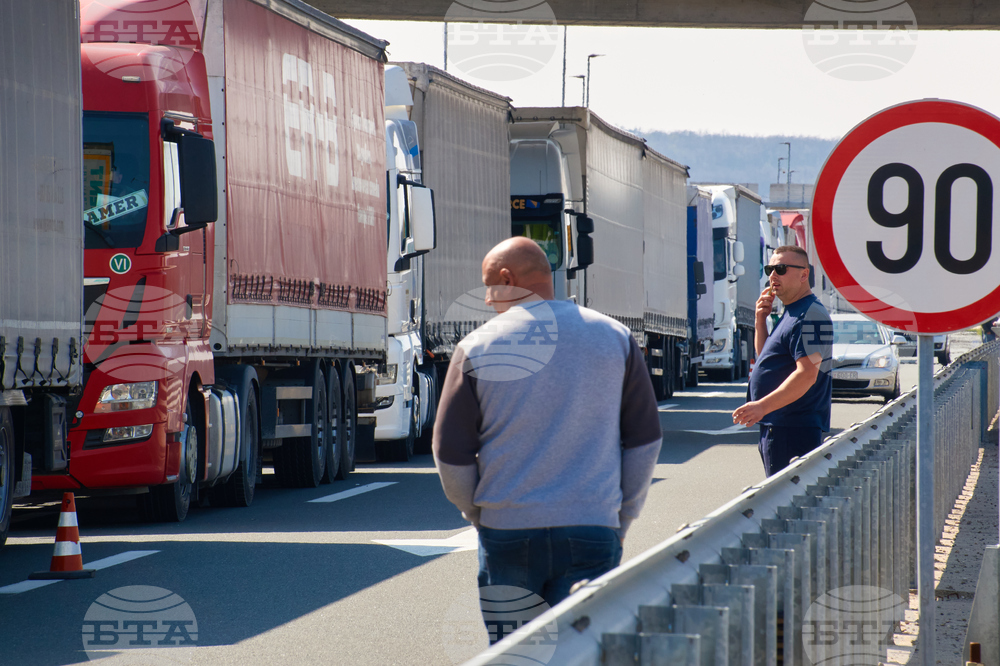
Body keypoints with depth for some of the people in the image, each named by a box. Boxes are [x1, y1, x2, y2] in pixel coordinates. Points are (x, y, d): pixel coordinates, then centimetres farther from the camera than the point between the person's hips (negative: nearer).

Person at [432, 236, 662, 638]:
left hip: (506, 534, -1)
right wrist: (621, 521, 16)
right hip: (591, 533, 1)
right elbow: (645, 441, 7)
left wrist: (476, 514, 18)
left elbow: (451, 454, 0)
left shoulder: (476, 350, -2)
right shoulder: (614, 338, 4)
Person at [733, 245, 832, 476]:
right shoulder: (790, 313, 19)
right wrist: (760, 320, 11)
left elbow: (807, 374, -24)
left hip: (794, 430, -11)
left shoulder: (809, 316, -15)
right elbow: (765, 358, 27)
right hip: (775, 427, 11)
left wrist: (763, 406, -29)